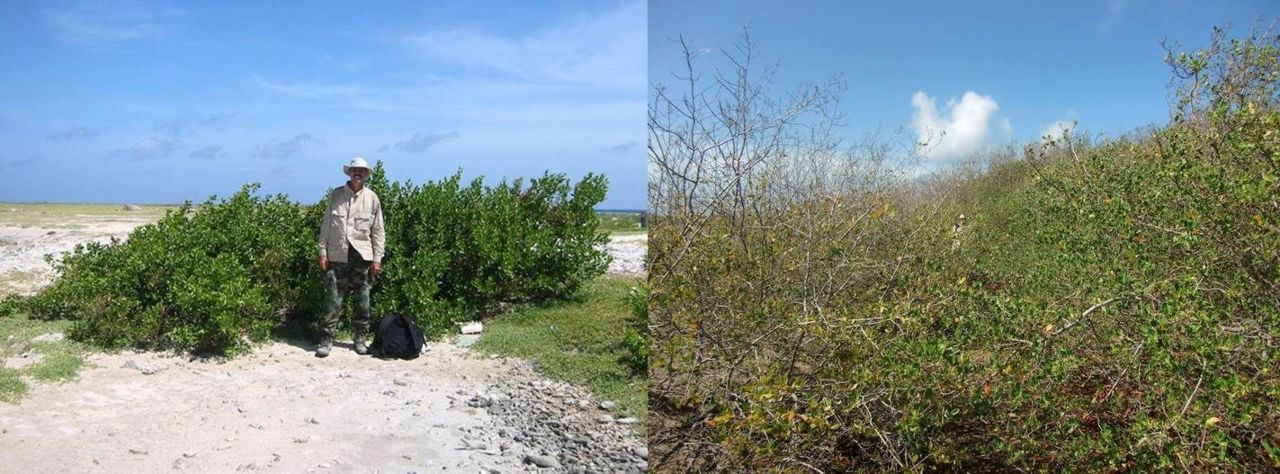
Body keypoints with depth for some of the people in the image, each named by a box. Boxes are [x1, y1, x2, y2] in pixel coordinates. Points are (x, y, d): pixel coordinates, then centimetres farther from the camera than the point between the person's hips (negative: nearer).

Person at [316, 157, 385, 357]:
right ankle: (327, 339, 5)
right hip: (338, 255, 0)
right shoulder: (336, 195, 4)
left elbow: (378, 231, 6)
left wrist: (377, 259, 1)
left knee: (362, 299, 6)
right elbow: (326, 225, 6)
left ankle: (361, 338, 17)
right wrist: (323, 252, 1)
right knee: (333, 298, -3)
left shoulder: (372, 198, 4)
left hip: (362, 256, 1)